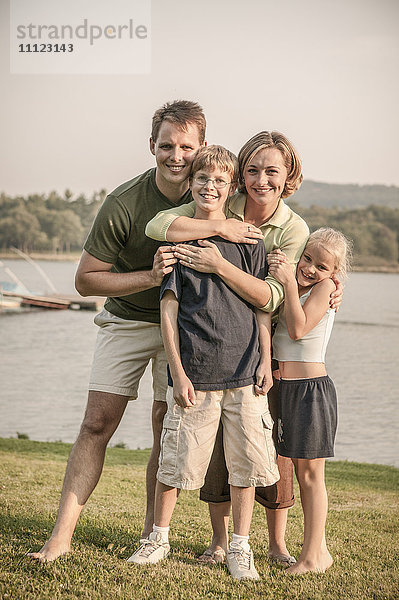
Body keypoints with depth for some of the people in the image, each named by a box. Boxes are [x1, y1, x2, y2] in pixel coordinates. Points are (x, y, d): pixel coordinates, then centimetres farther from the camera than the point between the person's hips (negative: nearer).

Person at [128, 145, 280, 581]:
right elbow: (168, 310, 0)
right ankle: (158, 537, 24)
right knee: (176, 459, 3)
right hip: (195, 372, -1)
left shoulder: (247, 240, 7)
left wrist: (265, 361, 2)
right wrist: (178, 374, -5)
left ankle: (239, 548, 19)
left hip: (244, 370, 1)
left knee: (245, 462, 4)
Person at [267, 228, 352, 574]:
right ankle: (320, 549, 22)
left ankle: (312, 556, 7)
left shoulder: (325, 288, -10)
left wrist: (289, 282, -20)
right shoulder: (293, 284, 13)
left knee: (310, 472, -2)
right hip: (285, 389, 8)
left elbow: (298, 328, -21)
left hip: (311, 389, -8)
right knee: (301, 473, 11)